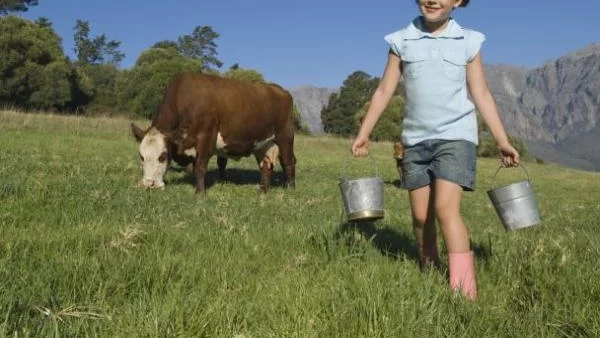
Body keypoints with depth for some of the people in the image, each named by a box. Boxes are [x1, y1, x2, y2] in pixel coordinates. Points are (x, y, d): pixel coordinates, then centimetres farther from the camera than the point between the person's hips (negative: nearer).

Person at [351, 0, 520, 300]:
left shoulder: (468, 42, 4)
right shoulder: (401, 41, 5)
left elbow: (481, 95, 6)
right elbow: (384, 91, 7)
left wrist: (502, 141, 3)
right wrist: (363, 133, 4)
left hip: (455, 137, -2)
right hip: (416, 140, 3)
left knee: (446, 208, -17)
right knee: (421, 215, 6)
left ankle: (463, 287, -13)